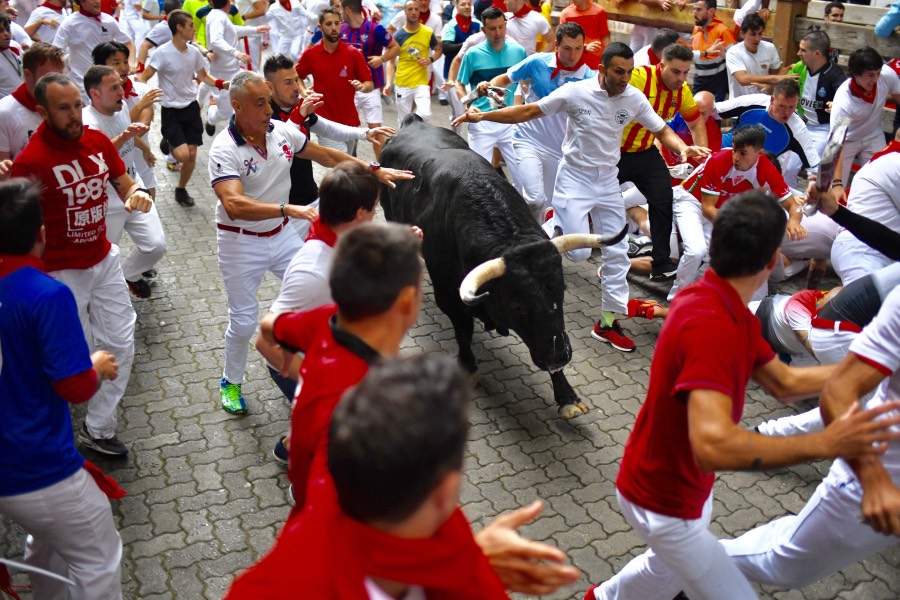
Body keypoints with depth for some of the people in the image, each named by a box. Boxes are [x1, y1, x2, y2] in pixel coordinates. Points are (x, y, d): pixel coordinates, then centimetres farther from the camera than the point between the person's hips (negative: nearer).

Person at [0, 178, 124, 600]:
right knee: (97, 563, 11)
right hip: (39, 469, -7)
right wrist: (99, 367, 0)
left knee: (45, 543, 31)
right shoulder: (47, 293, -21)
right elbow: (77, 389, -20)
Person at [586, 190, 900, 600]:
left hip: (680, 484, 10)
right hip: (664, 501, -10)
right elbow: (713, 444, -46)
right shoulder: (711, 325, -35)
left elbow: (785, 382, 7)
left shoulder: (727, 311, -3)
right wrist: (825, 444, -42)